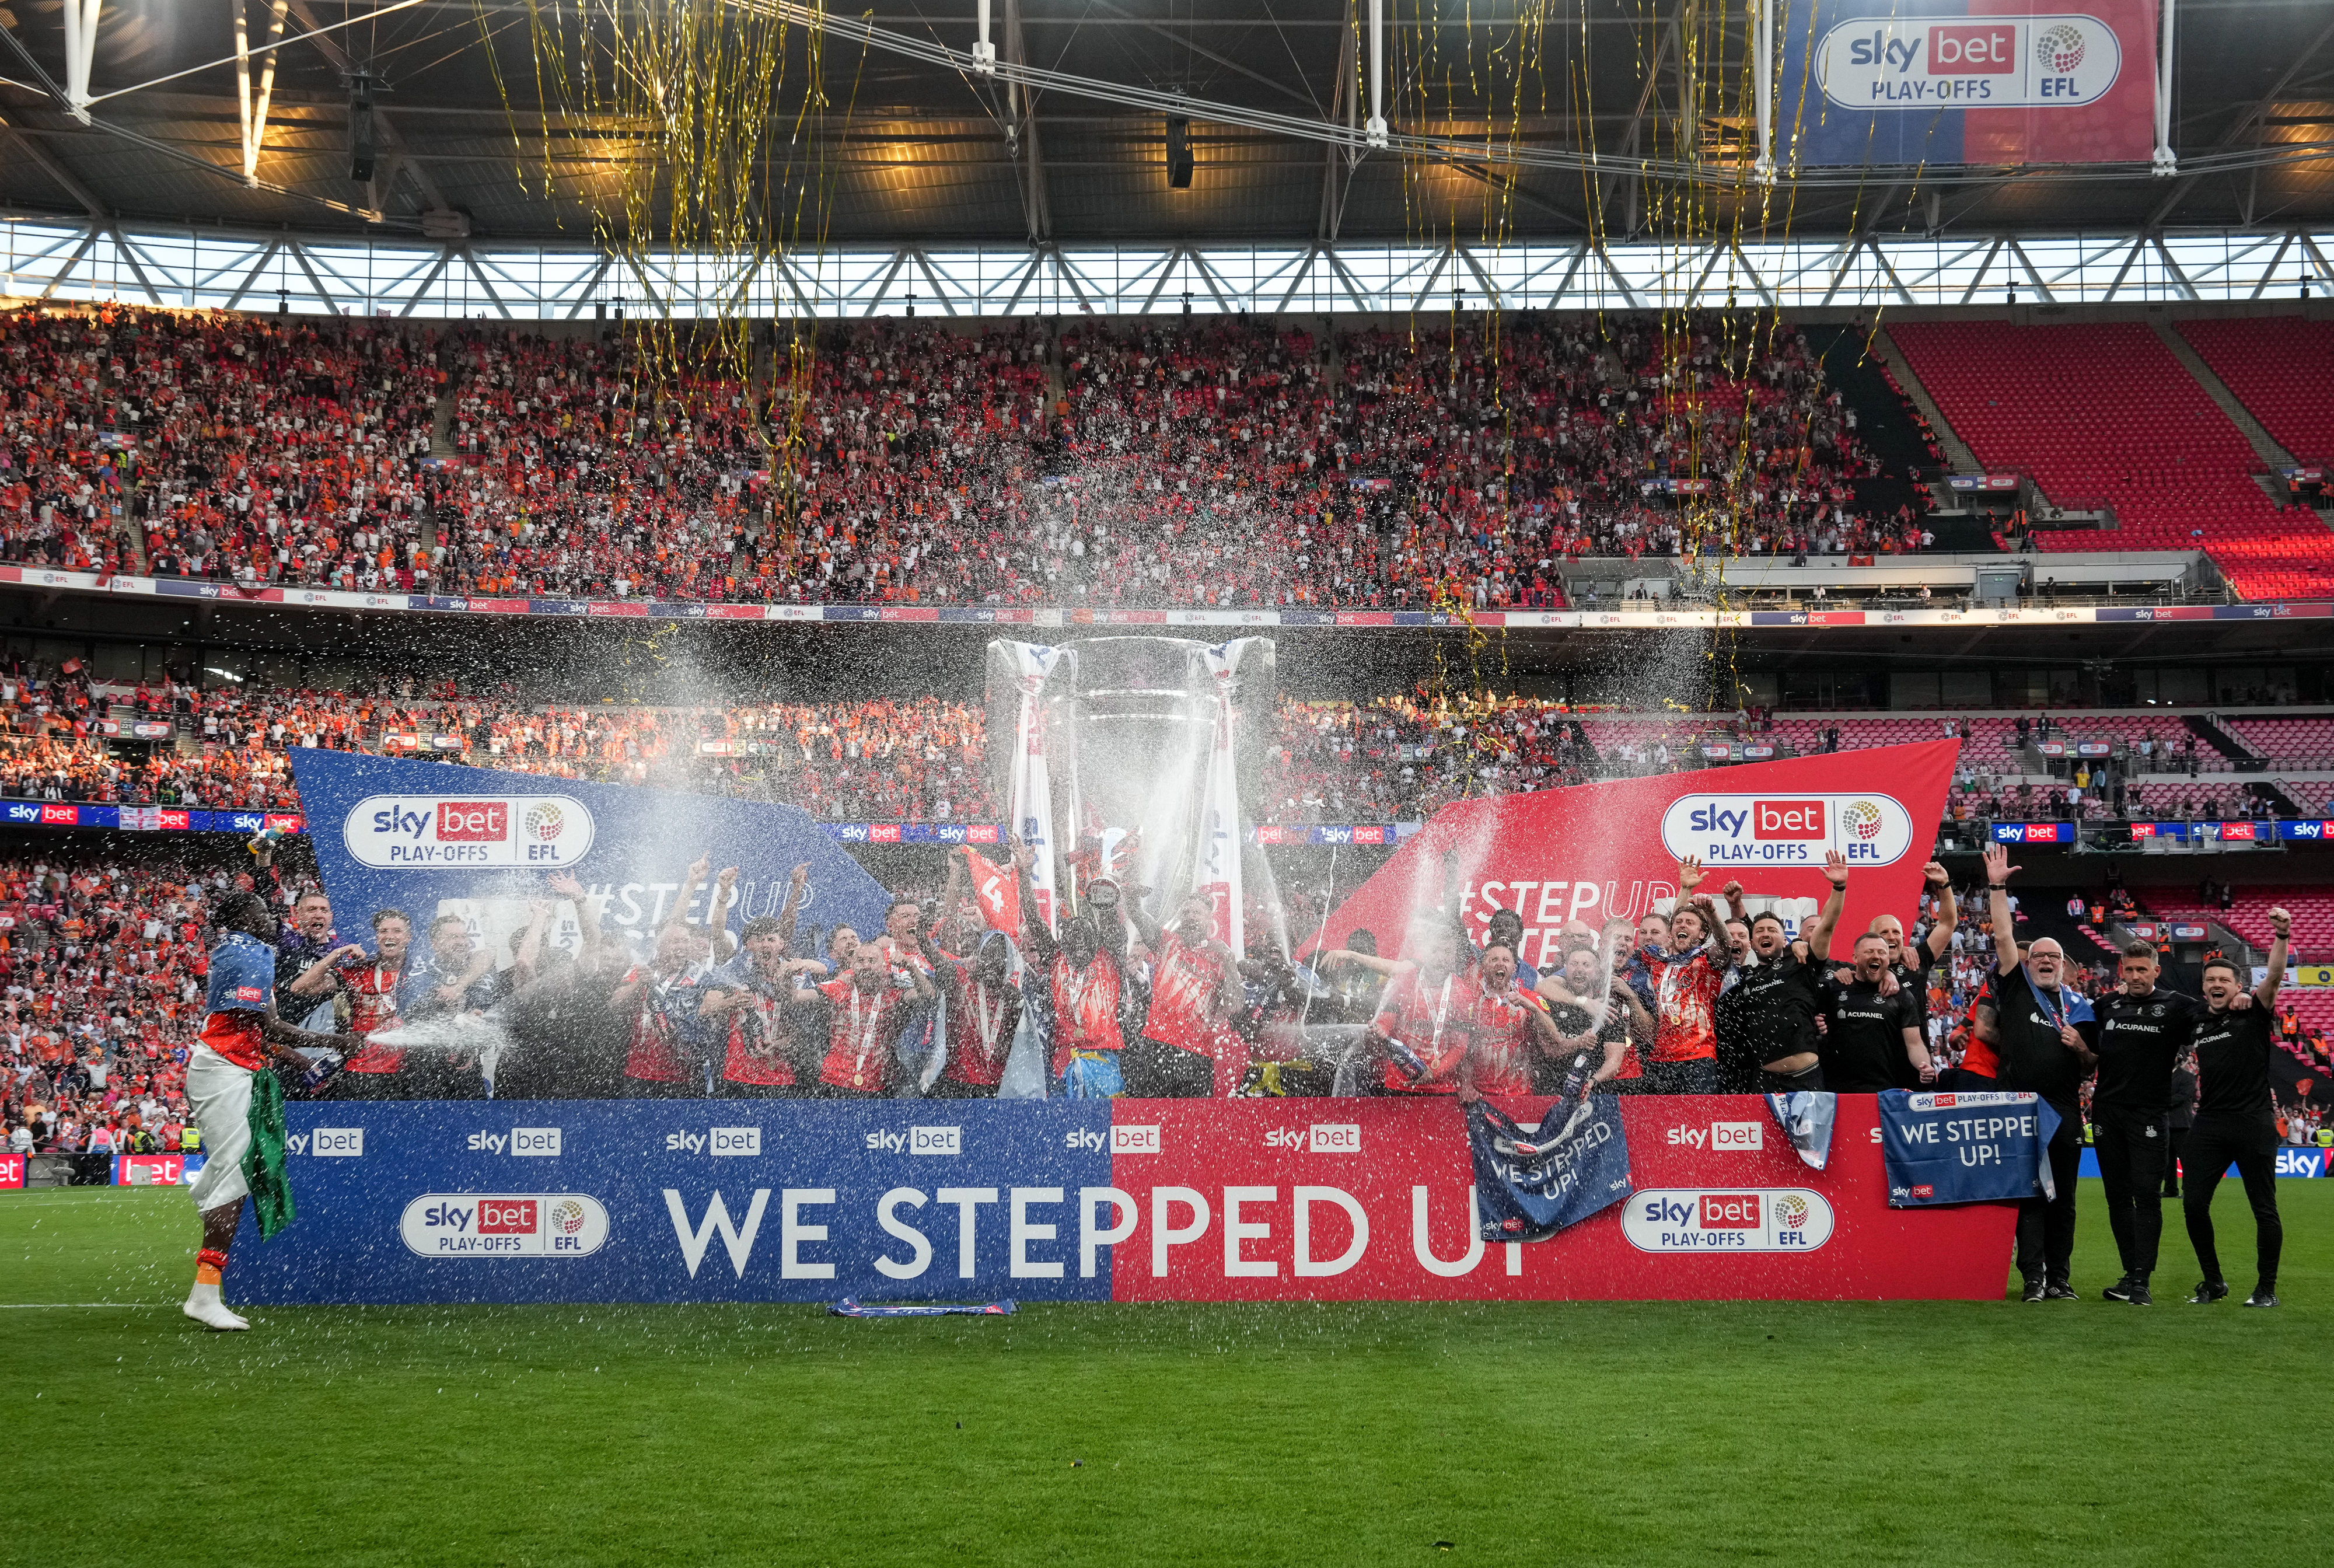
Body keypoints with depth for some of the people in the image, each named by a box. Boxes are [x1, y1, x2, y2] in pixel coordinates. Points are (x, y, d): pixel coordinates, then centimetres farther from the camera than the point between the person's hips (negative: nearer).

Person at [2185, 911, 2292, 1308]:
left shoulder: (2253, 1014, 2)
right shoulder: (2199, 1024, 13)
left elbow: (2274, 977, -13)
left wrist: (2281, 936, -26)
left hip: (2254, 1122, -4)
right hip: (2209, 1122, 4)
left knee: (2264, 1208, 0)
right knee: (2194, 1204, 0)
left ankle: (2266, 1288, 10)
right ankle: (2213, 1282, 15)